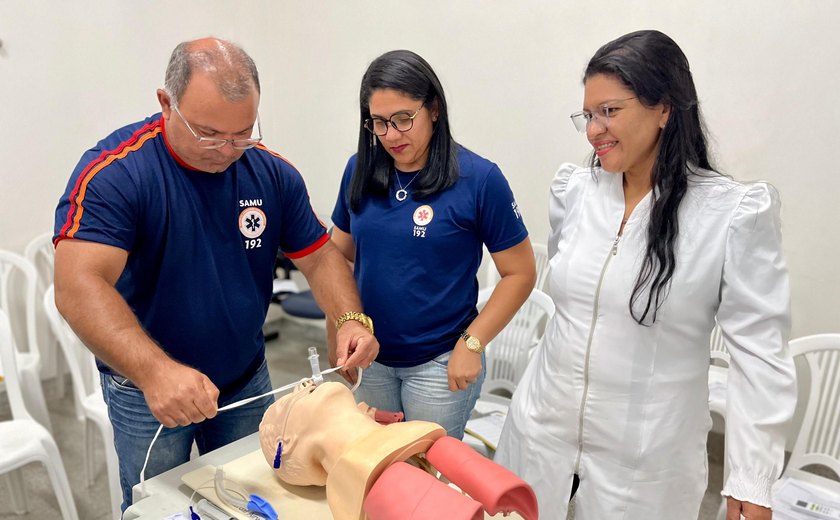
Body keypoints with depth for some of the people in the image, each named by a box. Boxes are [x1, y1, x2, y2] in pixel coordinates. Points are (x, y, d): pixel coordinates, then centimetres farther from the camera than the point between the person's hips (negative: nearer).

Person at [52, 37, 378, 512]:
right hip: (145, 389, -3)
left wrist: (351, 320, -23)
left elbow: (320, 256, -5)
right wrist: (155, 370, -47)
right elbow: (79, 286, -32)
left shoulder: (274, 173, -10)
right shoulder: (114, 172, -23)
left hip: (248, 380, 4)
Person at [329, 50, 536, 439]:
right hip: (369, 357, 4)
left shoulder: (479, 179, -13)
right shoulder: (359, 170, -2)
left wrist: (471, 344, -13)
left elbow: (519, 273, -8)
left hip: (439, 364, -3)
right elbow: (339, 257, 8)